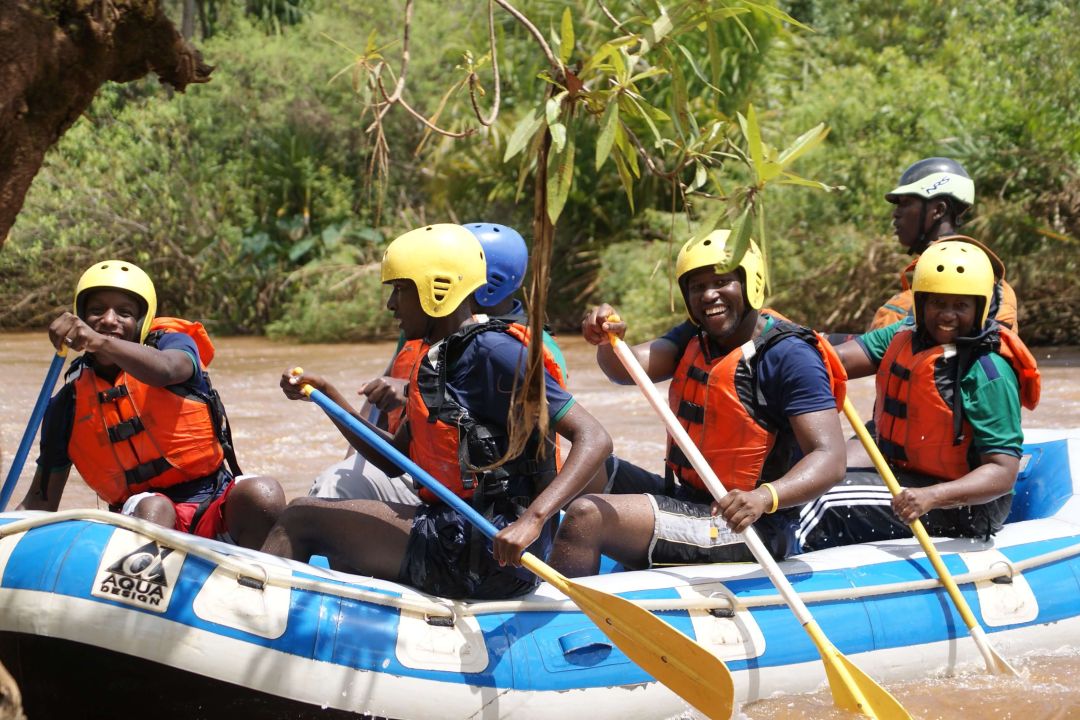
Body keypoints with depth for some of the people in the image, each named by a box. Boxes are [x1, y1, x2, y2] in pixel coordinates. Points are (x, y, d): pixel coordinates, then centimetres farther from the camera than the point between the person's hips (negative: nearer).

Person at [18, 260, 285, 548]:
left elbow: (164, 370, -25)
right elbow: (40, 502, 14)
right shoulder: (69, 402, 9)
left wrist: (99, 342, -43)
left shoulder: (174, 344, 4)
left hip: (218, 507, -1)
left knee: (263, 493, -33)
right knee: (153, 508, -35)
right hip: (140, 513, 1)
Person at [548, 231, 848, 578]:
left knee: (585, 519, -21)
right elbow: (628, 369, -9)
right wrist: (608, 341, -33)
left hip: (747, 529, -9)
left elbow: (830, 458, -24)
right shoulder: (694, 338, 9)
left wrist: (764, 497, -41)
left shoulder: (790, 356, -15)